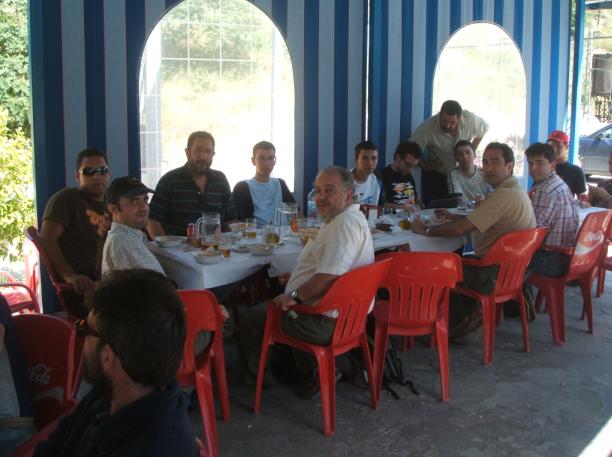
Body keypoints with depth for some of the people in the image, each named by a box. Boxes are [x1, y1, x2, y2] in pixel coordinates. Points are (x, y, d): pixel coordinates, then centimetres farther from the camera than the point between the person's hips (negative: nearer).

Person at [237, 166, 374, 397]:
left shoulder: (346, 223, -23)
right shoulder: (349, 218, 12)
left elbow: (329, 277, -33)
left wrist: (294, 296, -21)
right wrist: (299, 278, 19)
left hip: (325, 322, -11)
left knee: (249, 318, 3)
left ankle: (253, 379, 25)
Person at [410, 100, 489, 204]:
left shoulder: (470, 119, -16)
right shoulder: (427, 128, -25)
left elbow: (484, 128, 6)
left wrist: (471, 150, 1)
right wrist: (425, 166, -21)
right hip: (435, 175, -2)